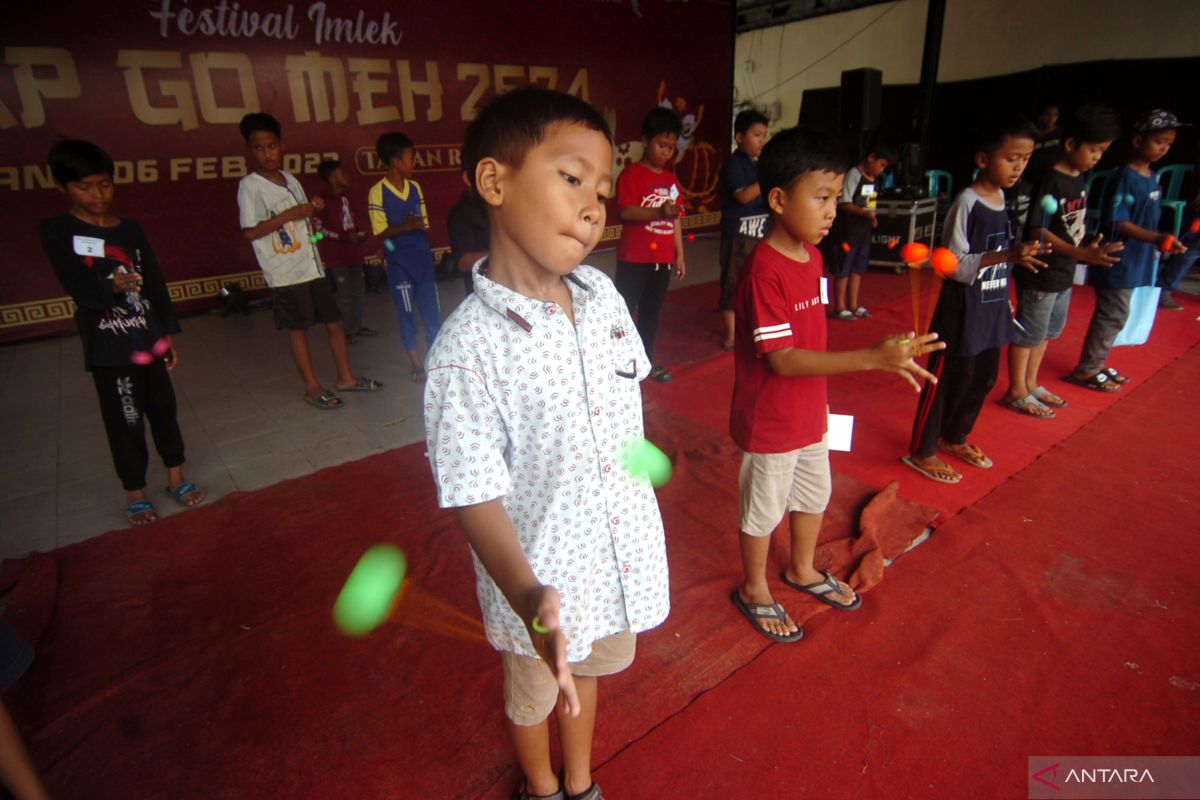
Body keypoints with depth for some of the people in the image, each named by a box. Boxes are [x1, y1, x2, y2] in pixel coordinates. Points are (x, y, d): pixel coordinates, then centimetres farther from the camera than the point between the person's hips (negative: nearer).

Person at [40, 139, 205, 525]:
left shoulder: (130, 230, 7)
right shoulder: (56, 232, -4)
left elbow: (156, 284, 9)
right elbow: (78, 287, -14)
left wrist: (169, 334, 6)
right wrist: (111, 286, -35)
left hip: (149, 340, 4)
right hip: (108, 348, -3)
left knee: (164, 409, 12)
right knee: (125, 420, 5)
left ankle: (176, 477, 27)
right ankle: (135, 492, 21)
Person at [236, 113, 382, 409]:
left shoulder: (291, 179, 13)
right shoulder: (249, 186, -7)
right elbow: (249, 232, -15)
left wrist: (313, 212, 5)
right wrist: (289, 215, -17)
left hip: (311, 265, 6)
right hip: (285, 273, -6)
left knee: (334, 320, 9)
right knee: (298, 328, 2)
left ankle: (345, 377, 23)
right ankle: (312, 388, 13)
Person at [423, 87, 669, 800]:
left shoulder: (603, 295, -8)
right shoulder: (468, 350, -28)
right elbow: (476, 495, -24)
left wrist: (642, 510, 10)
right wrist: (528, 601, -36)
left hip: (619, 549, 6)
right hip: (541, 581, -5)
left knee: (590, 669, 31)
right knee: (535, 691, 26)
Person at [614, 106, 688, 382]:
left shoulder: (671, 179, 13)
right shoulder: (631, 174, -6)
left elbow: (675, 220, 15)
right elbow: (625, 212, -19)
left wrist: (679, 255, 12)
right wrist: (659, 211, -32)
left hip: (663, 258, 6)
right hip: (634, 257, -6)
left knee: (651, 311, 14)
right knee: (625, 310, -3)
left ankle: (646, 360, 26)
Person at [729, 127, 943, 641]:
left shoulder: (812, 255, 2)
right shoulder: (763, 270, -25)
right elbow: (782, 359, -29)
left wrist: (820, 402, 14)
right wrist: (872, 358, -35)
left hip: (809, 412, 9)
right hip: (769, 421, -8)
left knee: (814, 494, 25)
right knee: (764, 507, 12)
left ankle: (802, 570, 50)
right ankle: (754, 590, 36)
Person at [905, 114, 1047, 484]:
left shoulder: (1001, 197, 8)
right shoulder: (966, 202, -16)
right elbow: (954, 265, -21)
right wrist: (1007, 256, -29)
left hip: (992, 309, 9)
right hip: (963, 311, -9)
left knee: (984, 378, 18)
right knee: (948, 379, 0)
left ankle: (954, 437, 37)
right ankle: (921, 451, 15)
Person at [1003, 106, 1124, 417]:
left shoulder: (1080, 180, 8)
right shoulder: (1050, 181, -18)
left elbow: (1074, 226, 16)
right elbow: (1038, 232, -24)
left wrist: (1089, 252, 12)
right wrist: (1081, 254, -31)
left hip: (1063, 274, 9)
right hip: (1039, 275, -9)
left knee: (1046, 332, 18)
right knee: (1027, 333, 3)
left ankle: (1031, 384, 32)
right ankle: (1016, 392, 16)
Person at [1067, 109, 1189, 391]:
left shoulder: (1151, 176, 11)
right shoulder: (1126, 177, -15)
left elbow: (1147, 218, 19)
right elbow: (1118, 223, -19)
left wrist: (1159, 242, 13)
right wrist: (1157, 238, -26)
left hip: (1136, 260, 9)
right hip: (1118, 260, -9)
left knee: (1113, 315, 13)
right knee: (1113, 315, -4)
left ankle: (1095, 364, 23)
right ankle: (1086, 370, 6)